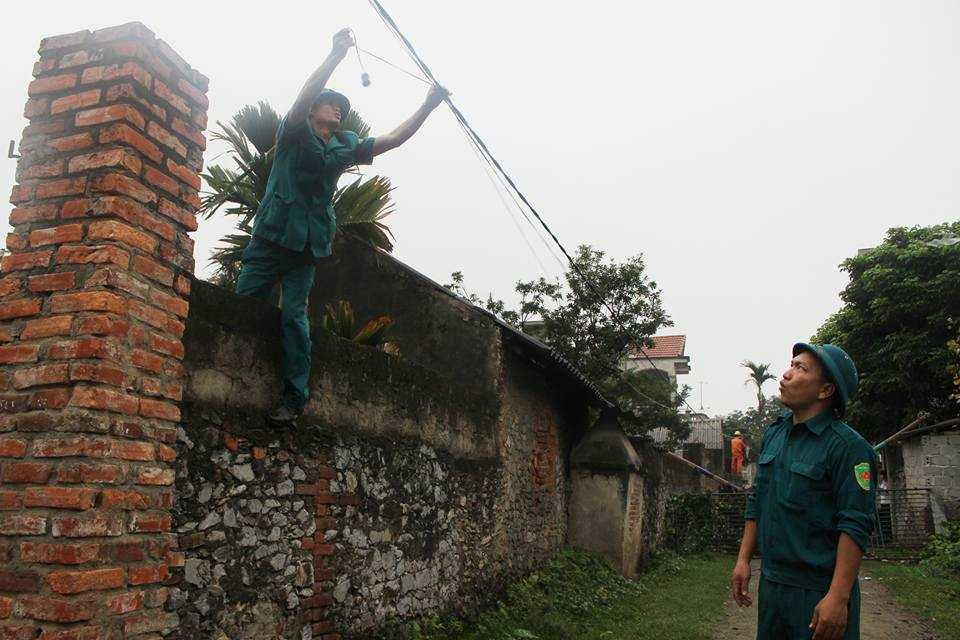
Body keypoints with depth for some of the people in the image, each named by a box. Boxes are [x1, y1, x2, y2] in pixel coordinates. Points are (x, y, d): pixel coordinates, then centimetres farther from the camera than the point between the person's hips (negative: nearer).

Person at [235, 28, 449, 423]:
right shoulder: (295, 132, 7)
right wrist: (337, 54, -17)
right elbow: (304, 97, -13)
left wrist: (428, 106, 10)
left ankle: (294, 398, -7)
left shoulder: (345, 146, 18)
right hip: (273, 233, -2)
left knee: (294, 316, -4)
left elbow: (394, 139, 16)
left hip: (309, 243, 3)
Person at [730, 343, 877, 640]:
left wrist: (838, 598, -23)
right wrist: (744, 560, 11)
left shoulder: (847, 446, -15)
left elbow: (856, 527, -19)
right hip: (771, 583, 7)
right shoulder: (773, 434, 8)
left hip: (819, 593, -7)